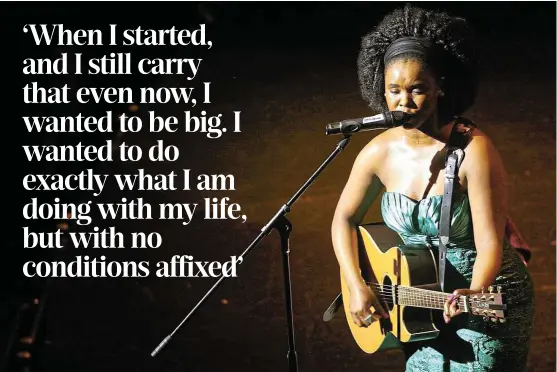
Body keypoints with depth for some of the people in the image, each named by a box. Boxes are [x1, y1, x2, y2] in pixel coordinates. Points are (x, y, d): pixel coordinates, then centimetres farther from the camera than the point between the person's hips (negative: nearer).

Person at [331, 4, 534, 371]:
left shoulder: (474, 151, -22)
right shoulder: (379, 153, -9)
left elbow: (490, 242, -24)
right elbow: (345, 219, 3)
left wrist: (474, 294, -41)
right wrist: (357, 285, -8)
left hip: (488, 300, -4)